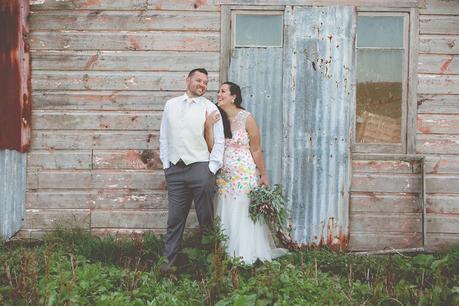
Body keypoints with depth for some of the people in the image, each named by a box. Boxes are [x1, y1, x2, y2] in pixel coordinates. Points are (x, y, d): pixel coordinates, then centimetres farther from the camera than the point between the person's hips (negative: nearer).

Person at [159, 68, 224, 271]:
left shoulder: (210, 108, 3)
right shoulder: (171, 105, 13)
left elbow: (219, 141, 1)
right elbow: (164, 137, 16)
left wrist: (211, 169, -5)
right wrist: (166, 164, 9)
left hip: (200, 167, -2)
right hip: (175, 169, 3)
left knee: (205, 218, 0)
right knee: (175, 218, 5)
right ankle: (170, 260, 11)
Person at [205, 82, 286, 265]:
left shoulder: (247, 119, -8)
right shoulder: (217, 118, 4)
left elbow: (256, 150, -5)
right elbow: (211, 147, -3)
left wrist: (263, 175, -4)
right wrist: (208, 126, -15)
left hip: (244, 176, -4)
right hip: (224, 177, 4)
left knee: (244, 215, 1)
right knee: (225, 217, 8)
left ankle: (247, 256, 12)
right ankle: (227, 255, 17)